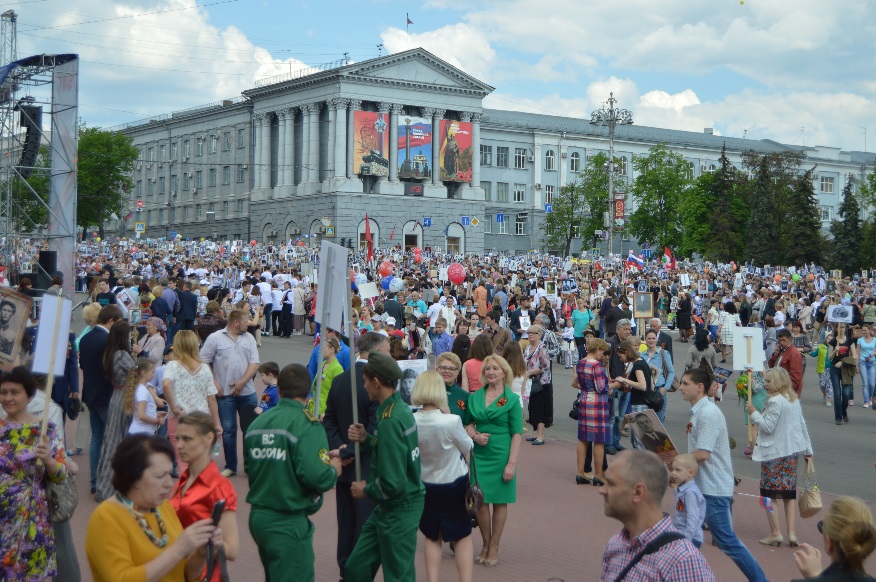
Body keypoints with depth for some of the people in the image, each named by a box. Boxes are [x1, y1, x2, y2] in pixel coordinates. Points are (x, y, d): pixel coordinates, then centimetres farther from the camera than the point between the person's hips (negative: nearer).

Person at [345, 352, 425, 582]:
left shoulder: (389, 420, -25)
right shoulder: (401, 408, 4)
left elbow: (392, 483, -27)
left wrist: (367, 490, -10)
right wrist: (366, 439, 1)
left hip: (399, 510, -9)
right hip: (387, 507, 9)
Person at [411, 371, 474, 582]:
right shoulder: (451, 421, -27)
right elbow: (467, 448, -8)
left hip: (426, 485, 3)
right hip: (455, 484, -3)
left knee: (432, 537, 19)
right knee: (463, 536, 13)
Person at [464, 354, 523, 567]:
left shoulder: (511, 399, -3)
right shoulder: (475, 397, 7)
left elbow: (516, 434, -5)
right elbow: (468, 424, 15)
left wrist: (511, 463, -12)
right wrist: (475, 435, -8)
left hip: (501, 455, -3)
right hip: (480, 454, 3)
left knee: (499, 501, 5)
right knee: (480, 501, 2)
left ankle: (493, 548, 16)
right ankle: (485, 545, 19)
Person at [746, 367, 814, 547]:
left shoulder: (775, 402, -17)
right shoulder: (794, 400, 10)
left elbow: (768, 427, -19)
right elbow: (802, 425, 14)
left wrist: (754, 412, -8)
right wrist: (808, 451, 18)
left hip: (774, 453, -8)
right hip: (791, 452, 8)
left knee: (768, 493, 1)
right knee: (790, 494, 11)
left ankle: (776, 533, 0)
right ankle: (791, 533, 8)